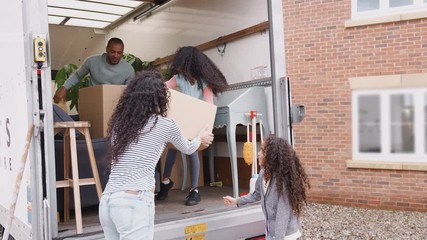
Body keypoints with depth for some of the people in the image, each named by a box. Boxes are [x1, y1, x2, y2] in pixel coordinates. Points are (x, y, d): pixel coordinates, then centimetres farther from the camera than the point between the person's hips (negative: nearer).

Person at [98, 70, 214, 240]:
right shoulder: (165, 125, -1)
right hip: (134, 202, -7)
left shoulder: (119, 121, 13)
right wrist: (201, 138, 43)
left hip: (107, 201, 7)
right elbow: (188, 149, 20)